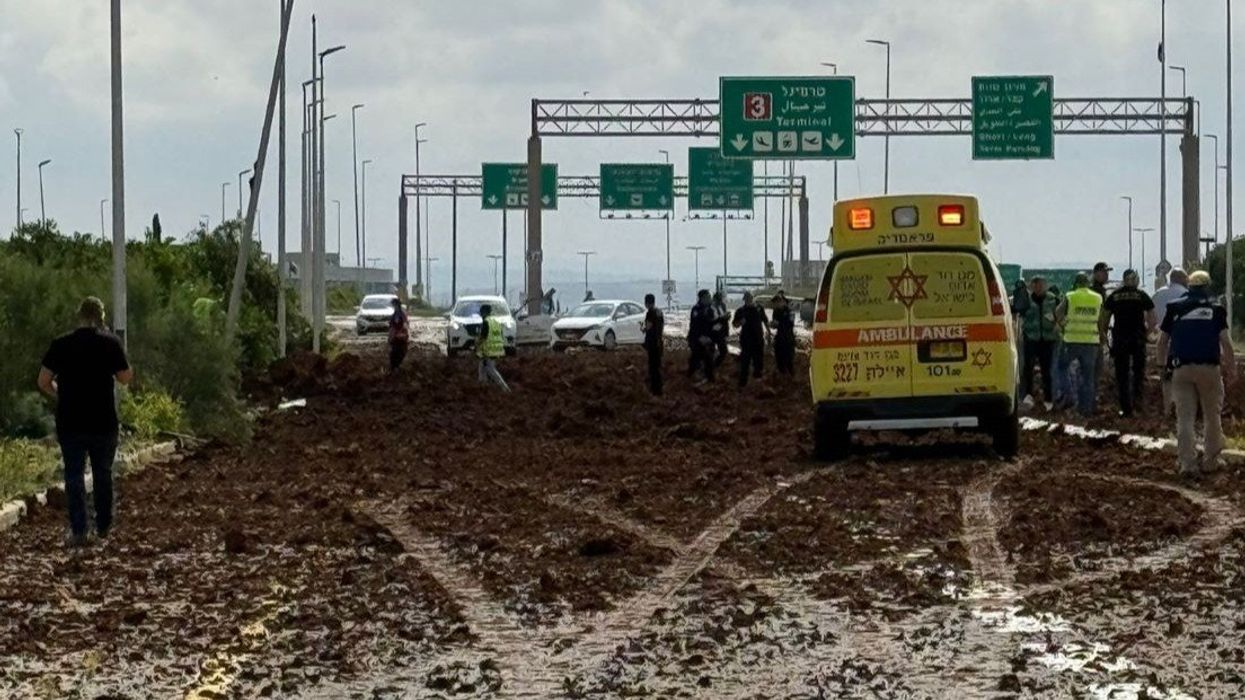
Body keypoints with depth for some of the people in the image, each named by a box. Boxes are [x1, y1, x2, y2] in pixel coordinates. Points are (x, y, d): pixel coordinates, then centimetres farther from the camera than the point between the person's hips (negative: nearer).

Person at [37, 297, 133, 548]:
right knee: (103, 475, 15)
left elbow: (43, 382, -2)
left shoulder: (61, 345, -3)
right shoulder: (110, 343, -7)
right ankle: (103, 526, 22)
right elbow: (126, 377, -1)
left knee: (74, 477, 5)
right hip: (104, 423, 0)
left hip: (70, 423, 0)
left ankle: (78, 530, -2)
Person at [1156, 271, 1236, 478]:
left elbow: (1162, 341, 10)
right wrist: (1231, 368, 7)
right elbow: (1225, 342, -2)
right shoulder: (1216, 309, 3)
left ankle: (1188, 465, -6)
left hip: (1181, 368, 1)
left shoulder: (1175, 308, 8)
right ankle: (1211, 461, 17)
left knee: (1185, 418, 2)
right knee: (1212, 416, 14)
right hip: (1209, 368, -1)